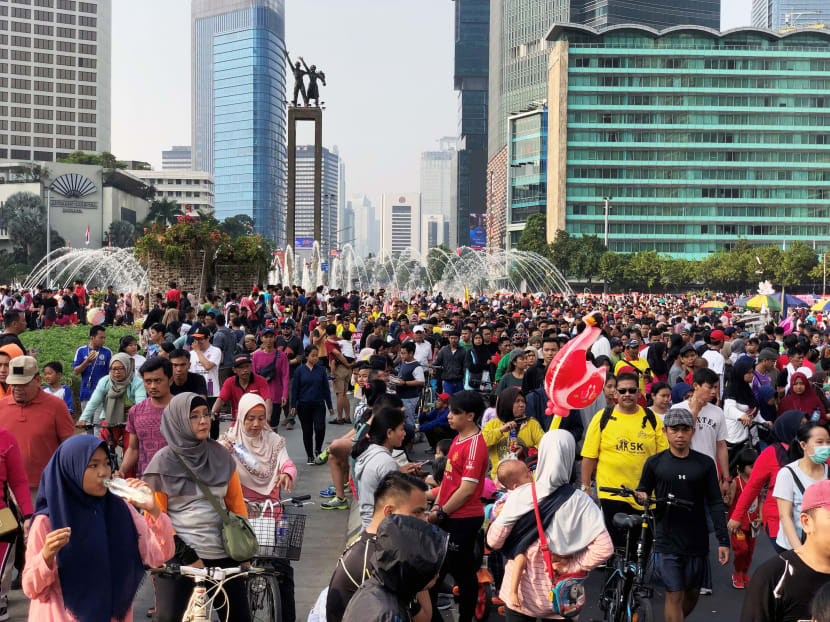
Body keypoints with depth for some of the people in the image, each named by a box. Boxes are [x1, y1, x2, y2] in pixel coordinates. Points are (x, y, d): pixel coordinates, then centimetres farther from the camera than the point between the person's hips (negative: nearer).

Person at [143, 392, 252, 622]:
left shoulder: (220, 455, 6)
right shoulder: (164, 462, -4)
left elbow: (236, 503, 12)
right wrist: (186, 556, -10)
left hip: (222, 553, 3)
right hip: (178, 554, -3)